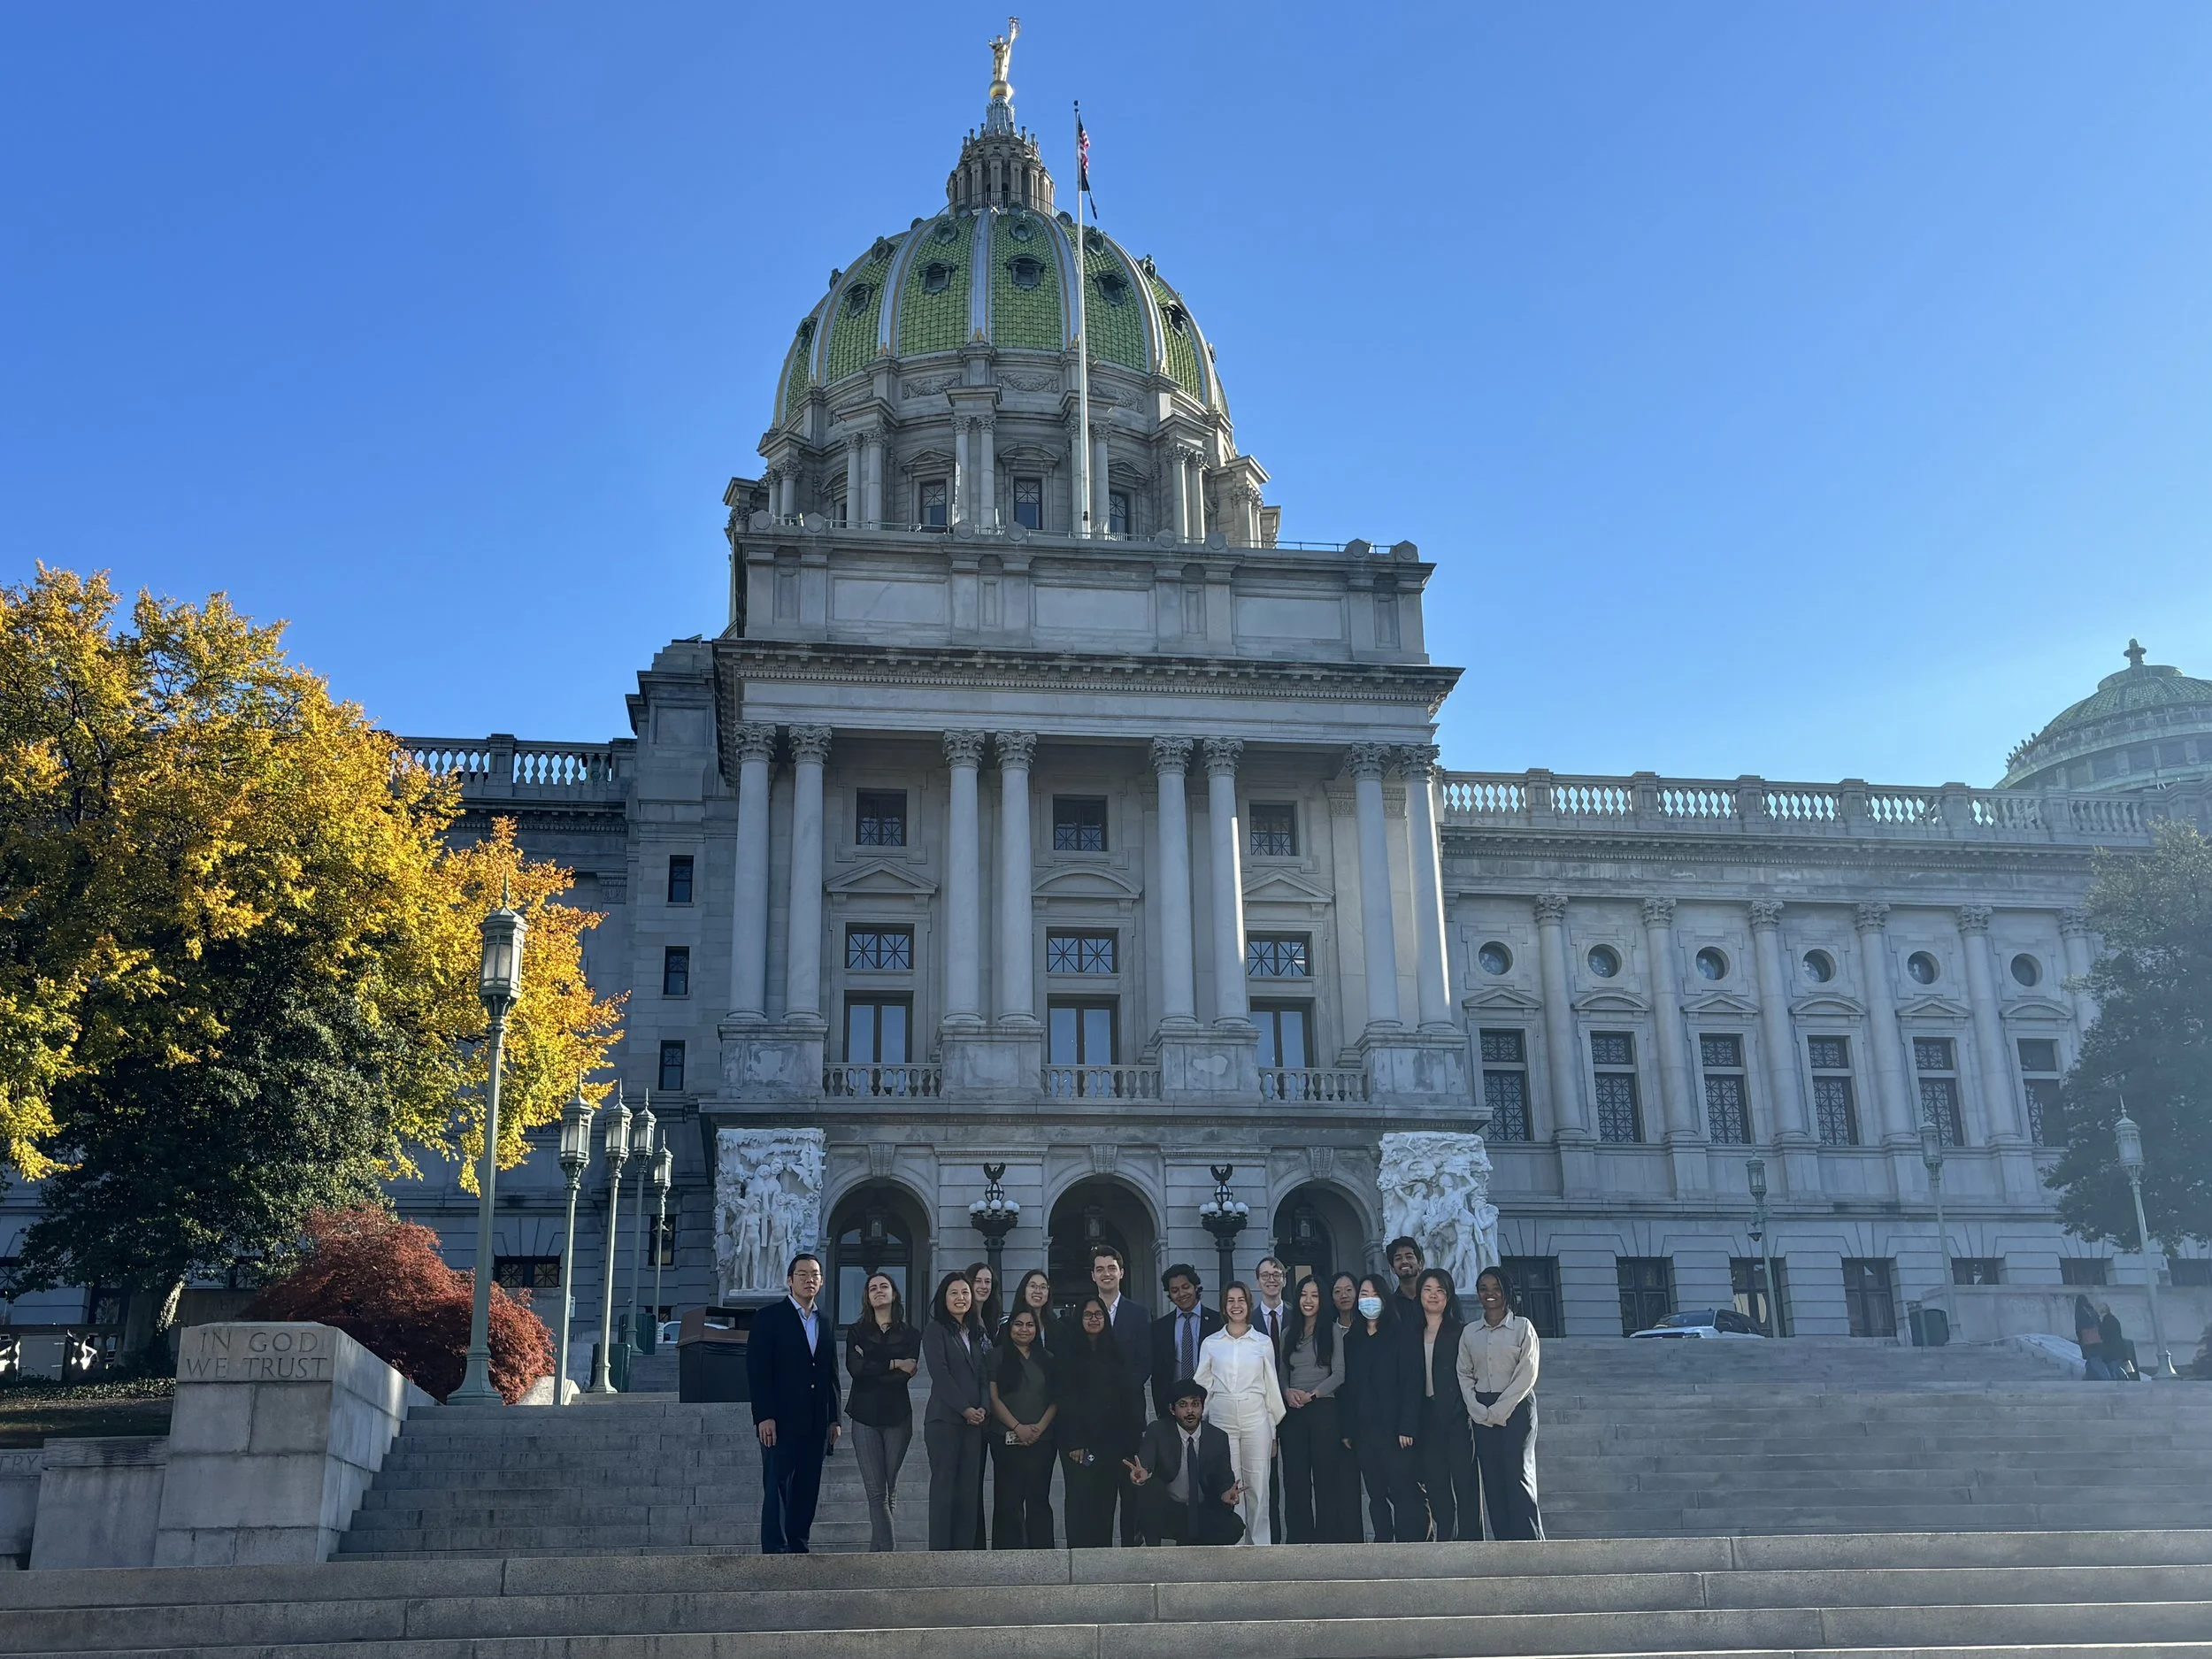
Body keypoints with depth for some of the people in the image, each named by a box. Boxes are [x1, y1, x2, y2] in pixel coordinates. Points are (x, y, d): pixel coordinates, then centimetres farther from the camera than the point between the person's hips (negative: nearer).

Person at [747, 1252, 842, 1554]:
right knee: (777, 1490, -6)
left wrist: (833, 1418, 12)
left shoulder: (824, 1323, 17)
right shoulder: (769, 1317, 0)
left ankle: (799, 1550, 10)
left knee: (807, 1492, 5)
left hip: (816, 1424, 5)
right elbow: (757, 1369, -7)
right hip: (781, 1421, -5)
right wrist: (764, 1416, -15)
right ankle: (775, 1553, -4)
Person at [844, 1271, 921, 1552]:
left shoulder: (910, 1334, 7)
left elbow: (907, 1375, -7)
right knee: (875, 1490, -7)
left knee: (890, 1488, 3)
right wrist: (894, 1364, -8)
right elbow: (855, 1367, -9)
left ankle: (878, 1548, 12)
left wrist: (872, 1368, -7)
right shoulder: (857, 1332, 9)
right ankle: (888, 1550, -9)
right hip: (865, 1417, 0)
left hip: (897, 1415, 0)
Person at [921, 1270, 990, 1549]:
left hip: (974, 1420, 5)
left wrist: (984, 1408, -3)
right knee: (944, 1484, -6)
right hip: (944, 1419, -5)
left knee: (970, 1487, 2)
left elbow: (984, 1376, 14)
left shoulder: (976, 1335, 19)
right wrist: (965, 1409, -12)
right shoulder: (935, 1330, 1)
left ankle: (966, 1548, 3)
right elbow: (939, 1374, -8)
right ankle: (940, 1549, -4)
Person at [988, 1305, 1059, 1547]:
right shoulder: (997, 1356, 5)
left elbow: (1055, 1399, 10)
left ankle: (1041, 1552, 2)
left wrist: (1040, 1427, -6)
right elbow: (993, 1397, -3)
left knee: (1039, 1498, 0)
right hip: (1007, 1439, -2)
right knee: (1009, 1499, -2)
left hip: (1042, 1439, 2)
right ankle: (1008, 1552, 2)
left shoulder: (1047, 1359, 14)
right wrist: (1018, 1427, -11)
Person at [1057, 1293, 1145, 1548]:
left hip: (1112, 1438, 4)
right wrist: (1073, 1442, -13)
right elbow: (1065, 1397, -5)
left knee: (1106, 1500, 3)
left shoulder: (1114, 1351, 14)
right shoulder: (1068, 1351, 2)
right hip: (1079, 1438, -4)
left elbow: (1128, 1394, 10)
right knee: (1080, 1500, -6)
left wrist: (1132, 1435, -1)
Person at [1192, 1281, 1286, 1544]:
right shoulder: (1210, 1344, 7)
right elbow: (1201, 1386, 10)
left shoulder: (1263, 1343, 7)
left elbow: (1272, 1388, 10)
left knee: (1258, 1487, 1)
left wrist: (1275, 1432, 10)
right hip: (1221, 1422, 0)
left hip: (1256, 1422, 0)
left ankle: (1260, 1545, 10)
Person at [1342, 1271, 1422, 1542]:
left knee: (1402, 1492, -6)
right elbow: (1346, 1387, 12)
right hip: (1363, 1430, 5)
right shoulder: (1352, 1342, 13)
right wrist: (1346, 1428, 6)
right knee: (1376, 1494, 8)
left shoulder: (1400, 1339, -2)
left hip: (1393, 1429, -5)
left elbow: (1411, 1384, -8)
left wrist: (1407, 1427, -15)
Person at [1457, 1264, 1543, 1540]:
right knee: (1492, 1481, 1)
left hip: (1516, 1407, -4)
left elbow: (1527, 1374, -8)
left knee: (1518, 1477, -10)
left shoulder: (1522, 1328, -1)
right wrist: (1479, 1411, -6)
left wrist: (1498, 1411, -12)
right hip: (1482, 1412, 4)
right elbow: (1464, 1374, 9)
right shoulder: (1470, 1333, 11)